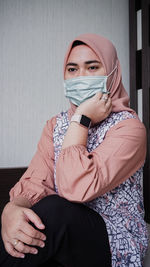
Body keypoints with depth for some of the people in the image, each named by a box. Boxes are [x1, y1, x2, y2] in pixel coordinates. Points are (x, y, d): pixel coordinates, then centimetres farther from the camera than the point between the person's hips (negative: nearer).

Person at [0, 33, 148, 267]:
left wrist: (81, 119, -19)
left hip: (114, 244, -3)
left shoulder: (128, 127, -14)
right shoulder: (56, 125, 7)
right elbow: (35, 182, -6)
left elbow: (76, 188, -28)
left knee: (53, 210, -30)